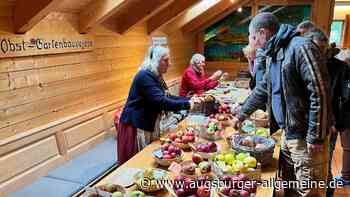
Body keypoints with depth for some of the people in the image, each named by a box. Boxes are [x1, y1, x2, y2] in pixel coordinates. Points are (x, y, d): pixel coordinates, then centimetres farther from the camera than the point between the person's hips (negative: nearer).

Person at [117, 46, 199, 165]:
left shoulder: (156, 77, 10)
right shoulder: (145, 76, -21)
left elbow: (166, 97, 13)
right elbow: (161, 101, -29)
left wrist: (188, 99, 3)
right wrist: (186, 104, -23)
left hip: (149, 125, 9)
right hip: (136, 126, -9)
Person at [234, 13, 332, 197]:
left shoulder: (301, 47, -17)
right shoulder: (273, 54, 12)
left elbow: (319, 94, -21)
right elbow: (262, 89, 22)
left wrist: (316, 137, -20)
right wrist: (242, 114, 25)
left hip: (306, 136, -8)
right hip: (288, 132, 9)